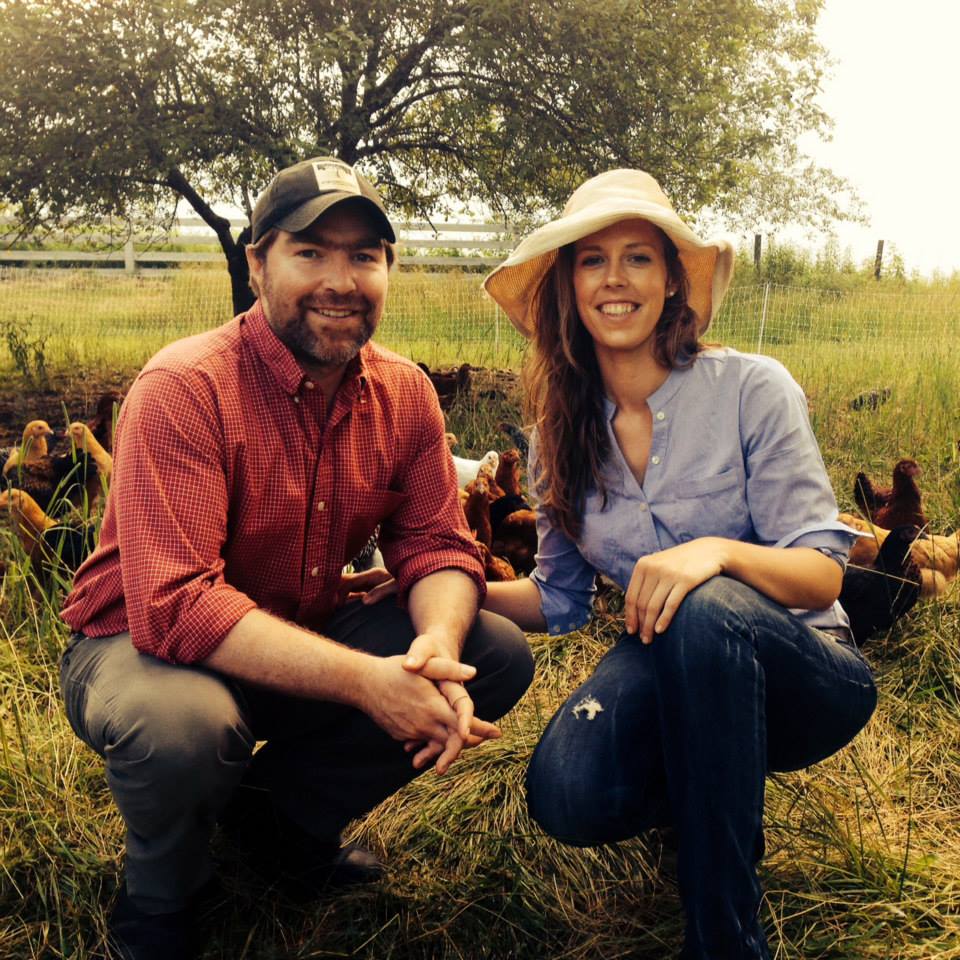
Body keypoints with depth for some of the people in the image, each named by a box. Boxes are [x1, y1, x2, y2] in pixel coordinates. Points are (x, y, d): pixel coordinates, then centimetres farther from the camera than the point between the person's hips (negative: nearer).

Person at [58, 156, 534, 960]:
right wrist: (364, 679, -39)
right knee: (182, 725, -39)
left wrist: (437, 648, -30)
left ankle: (279, 816, 9)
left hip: (308, 638, 6)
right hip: (143, 647, -5)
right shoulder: (185, 388, -24)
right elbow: (175, 604, -33)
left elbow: (438, 546, -6)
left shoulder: (405, 393, -5)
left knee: (498, 654, -9)